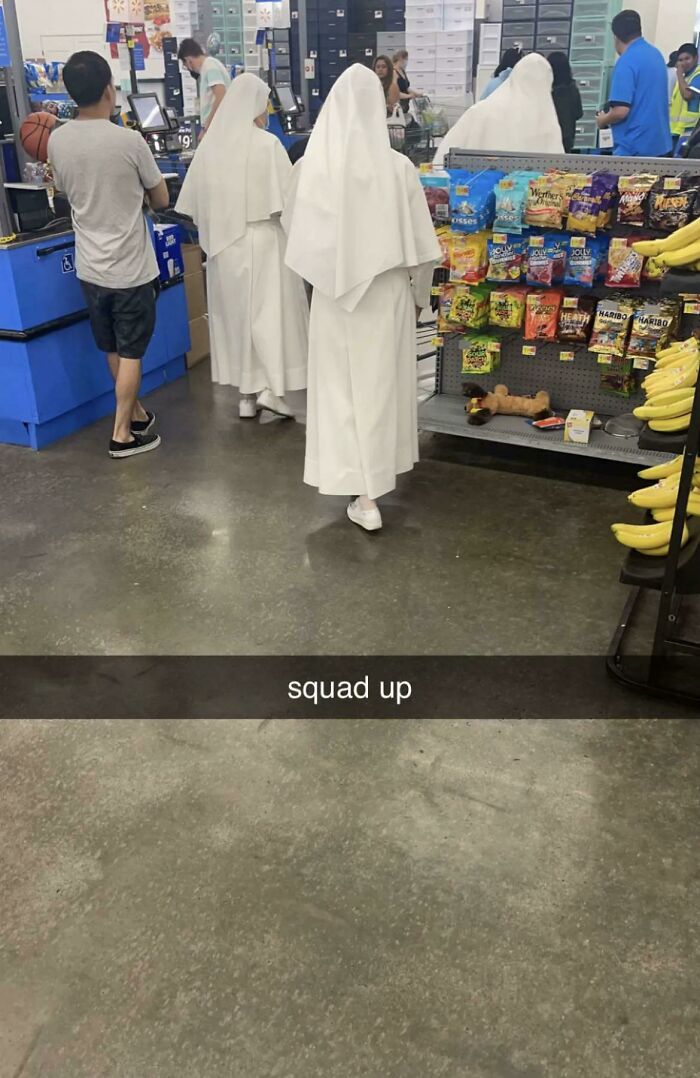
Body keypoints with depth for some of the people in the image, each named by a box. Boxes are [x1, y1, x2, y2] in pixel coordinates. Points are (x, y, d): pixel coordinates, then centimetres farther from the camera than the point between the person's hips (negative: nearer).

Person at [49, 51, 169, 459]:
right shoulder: (130, 141, -16)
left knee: (114, 349, 18)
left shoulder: (57, 141, -2)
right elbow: (161, 200, -3)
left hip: (90, 267, 5)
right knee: (131, 352, 6)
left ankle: (135, 413, 33)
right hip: (131, 269, -5)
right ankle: (123, 433, 10)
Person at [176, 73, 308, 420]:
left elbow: (195, 201, 5)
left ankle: (247, 392, 15)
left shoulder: (211, 145, 3)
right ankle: (270, 387, -3)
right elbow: (286, 197, -15)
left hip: (224, 243, 5)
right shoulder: (267, 144, -12)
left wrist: (215, 227, 17)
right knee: (270, 309, 4)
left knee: (235, 312, 11)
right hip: (263, 240, -5)